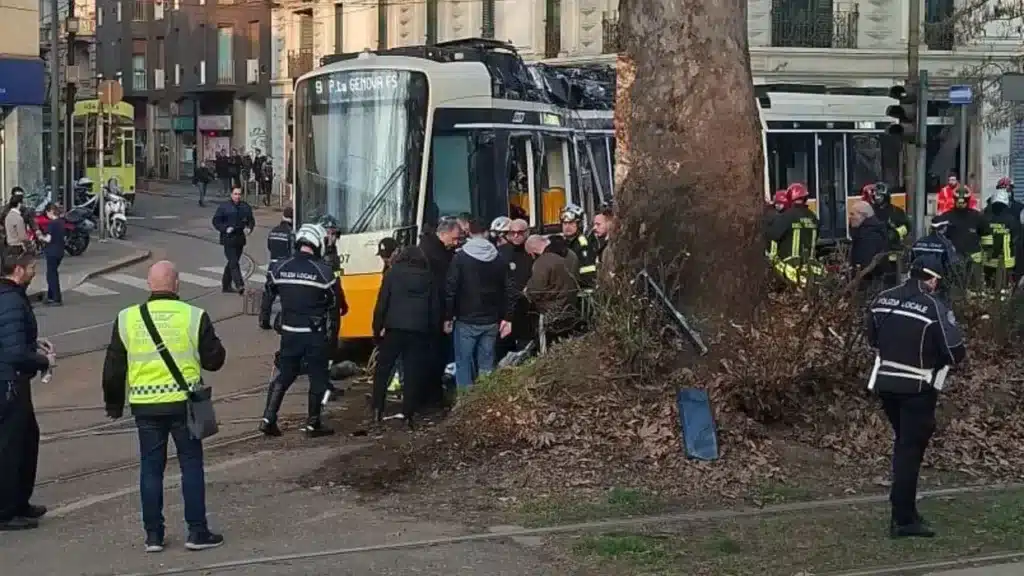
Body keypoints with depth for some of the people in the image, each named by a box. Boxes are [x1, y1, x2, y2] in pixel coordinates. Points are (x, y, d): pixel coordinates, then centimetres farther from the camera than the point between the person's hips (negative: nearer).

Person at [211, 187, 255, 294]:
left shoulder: (246, 207, 9)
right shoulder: (224, 207, -4)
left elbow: (251, 220, 18)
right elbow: (216, 221, -2)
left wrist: (249, 228, -3)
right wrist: (225, 229, -16)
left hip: (240, 239, 5)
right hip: (228, 239, -5)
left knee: (232, 262, 14)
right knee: (234, 263, -14)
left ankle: (226, 285, 25)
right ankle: (239, 285, -22)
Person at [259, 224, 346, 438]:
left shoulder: (280, 268, -2)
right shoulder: (323, 272, -12)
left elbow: (269, 295, 10)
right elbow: (336, 305, -5)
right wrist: (333, 337, 8)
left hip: (289, 332, 4)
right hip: (316, 334, -4)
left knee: (284, 376, 15)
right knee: (318, 378, 9)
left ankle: (268, 419, 8)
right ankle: (313, 424, 13)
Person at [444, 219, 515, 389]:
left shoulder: (460, 258, -7)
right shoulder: (499, 260, 5)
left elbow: (450, 289, -10)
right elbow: (509, 290, 5)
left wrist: (448, 317, -4)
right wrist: (507, 318, 10)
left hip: (466, 321, -4)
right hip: (491, 322, 4)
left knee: (464, 365, 1)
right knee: (486, 365, 8)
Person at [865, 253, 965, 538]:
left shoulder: (882, 300, 1)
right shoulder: (935, 308, -16)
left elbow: (873, 339, 13)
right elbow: (956, 353, -16)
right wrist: (934, 356, 3)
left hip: (885, 383, 6)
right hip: (917, 388, -6)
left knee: (903, 443, 20)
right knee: (911, 449, 0)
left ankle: (904, 510, 26)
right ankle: (903, 519, 1)